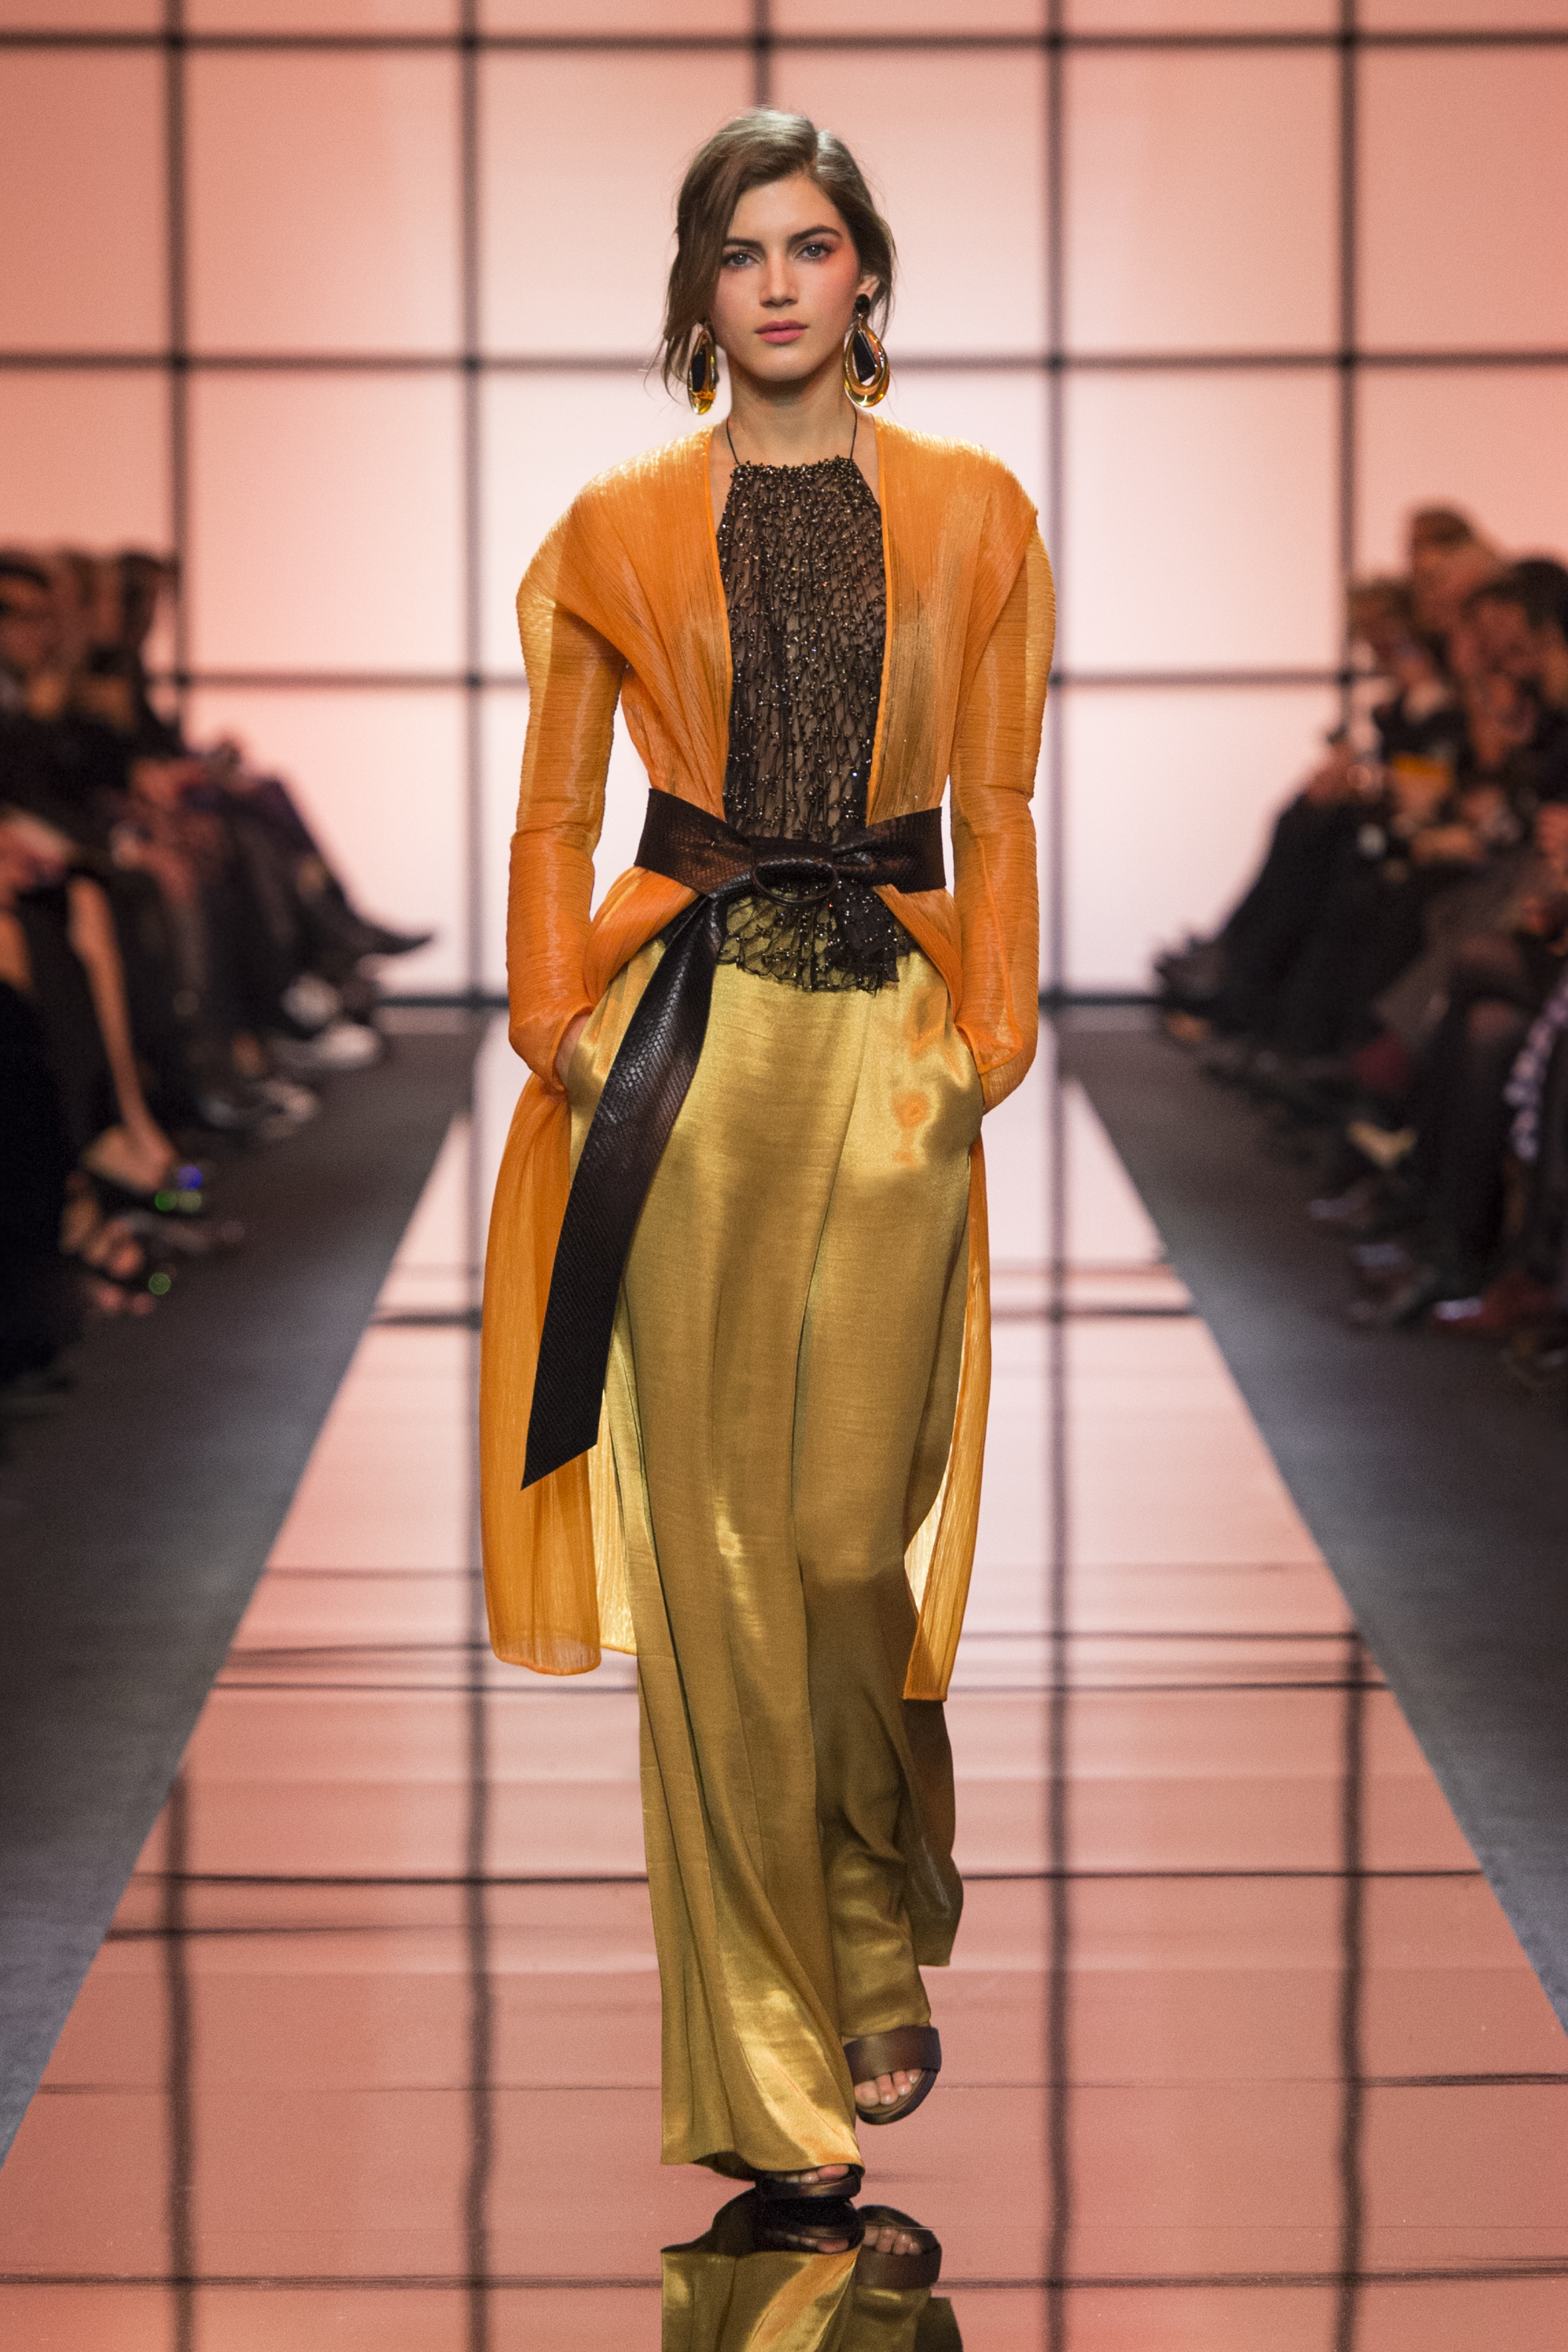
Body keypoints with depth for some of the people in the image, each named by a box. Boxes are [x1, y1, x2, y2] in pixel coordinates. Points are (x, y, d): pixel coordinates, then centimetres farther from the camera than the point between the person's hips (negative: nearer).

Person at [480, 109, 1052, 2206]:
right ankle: (764, 2068, 4)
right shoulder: (619, 530, 9)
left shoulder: (972, 517, 9)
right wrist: (565, 1025, -2)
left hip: (890, 1032, 0)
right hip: (688, 1027, 0)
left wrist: (990, 1033, 0)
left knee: (847, 1532, -6)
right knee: (714, 1541, -3)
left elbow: (998, 809, 9)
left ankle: (882, 1960, 21)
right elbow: (554, 812, 10)